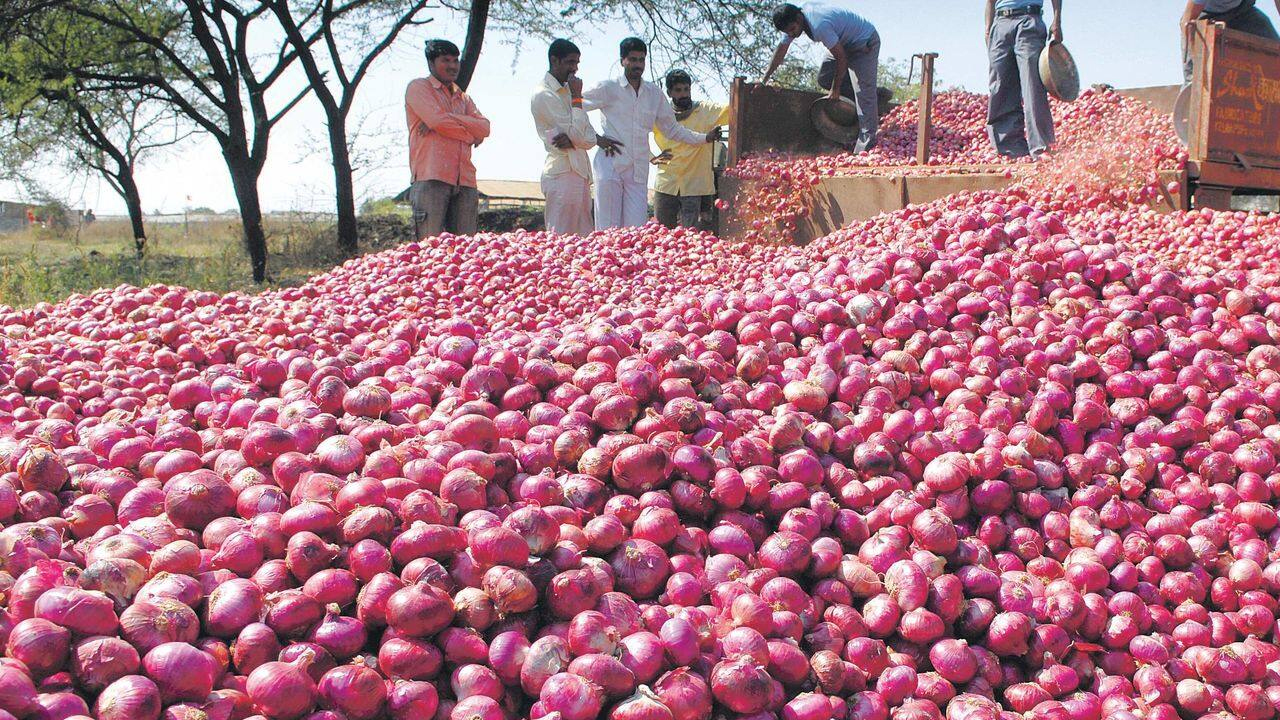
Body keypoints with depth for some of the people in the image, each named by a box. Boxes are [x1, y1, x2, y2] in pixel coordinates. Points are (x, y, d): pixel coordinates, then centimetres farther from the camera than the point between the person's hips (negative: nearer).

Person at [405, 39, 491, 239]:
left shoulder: (462, 97, 27)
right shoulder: (418, 87, 9)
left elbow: (484, 127, 9)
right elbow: (438, 120, -8)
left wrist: (448, 119, -5)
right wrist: (471, 135, 5)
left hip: (464, 180, 6)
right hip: (431, 177, -6)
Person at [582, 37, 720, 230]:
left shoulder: (654, 93, 15)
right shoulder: (608, 88, 3)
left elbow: (672, 128, 23)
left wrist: (705, 138, 17)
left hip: (639, 171, 4)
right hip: (610, 165, -3)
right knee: (608, 229, -6)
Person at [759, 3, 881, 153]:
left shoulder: (820, 25, -37)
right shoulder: (792, 20, -10)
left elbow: (841, 57, -28)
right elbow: (781, 50, 2)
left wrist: (836, 88, -16)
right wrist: (764, 79, 1)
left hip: (865, 43, -10)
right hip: (844, 43, 10)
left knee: (863, 91, -17)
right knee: (824, 78, 6)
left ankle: (867, 142, -15)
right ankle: (872, 98, 13)